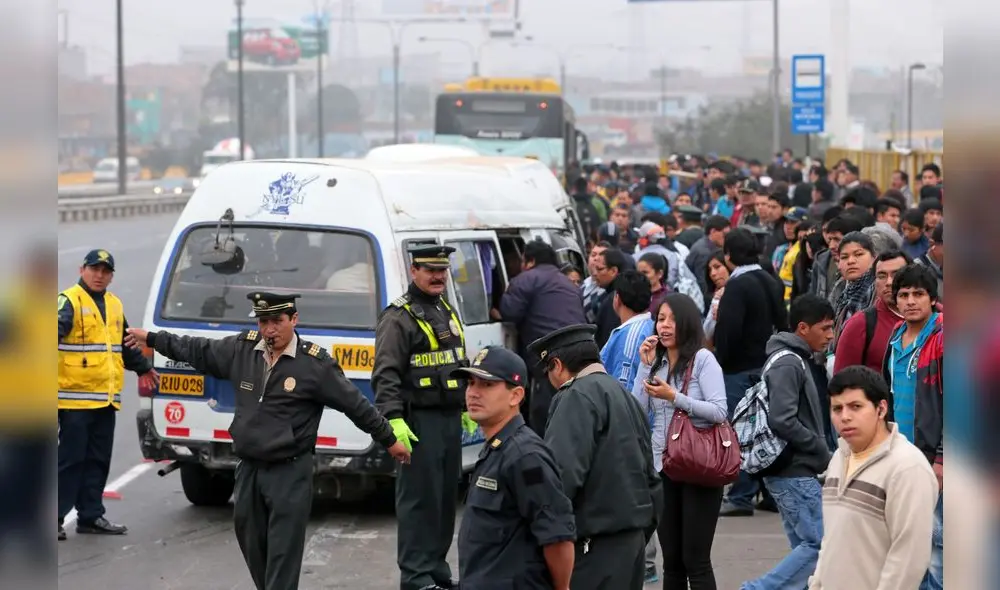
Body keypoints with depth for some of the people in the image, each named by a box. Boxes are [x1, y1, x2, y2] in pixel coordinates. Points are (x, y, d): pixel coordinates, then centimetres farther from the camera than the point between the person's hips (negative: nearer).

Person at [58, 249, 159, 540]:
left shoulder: (114, 304, 18)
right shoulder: (70, 301, -8)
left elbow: (127, 342, 33)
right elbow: (58, 327, -27)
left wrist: (143, 367, 44)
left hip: (106, 398, 8)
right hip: (75, 398, -8)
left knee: (98, 461, 13)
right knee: (70, 459, -6)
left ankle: (91, 516, 21)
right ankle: (55, 517, -1)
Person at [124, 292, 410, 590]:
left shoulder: (315, 362, -11)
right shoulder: (242, 348, 2)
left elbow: (356, 404, -4)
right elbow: (198, 350, 17)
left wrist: (389, 440, 2)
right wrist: (151, 338, 24)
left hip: (290, 473, -6)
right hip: (248, 468, 6)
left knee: (283, 555, -5)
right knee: (251, 545, 16)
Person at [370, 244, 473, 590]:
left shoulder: (447, 312, 18)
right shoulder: (399, 317, -10)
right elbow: (386, 376, -17)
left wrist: (466, 407, 26)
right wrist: (394, 420, -25)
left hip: (450, 419, 9)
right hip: (419, 421, -9)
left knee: (446, 497, 12)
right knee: (419, 499, -8)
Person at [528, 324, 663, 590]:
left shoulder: (578, 397, -10)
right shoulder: (625, 397, 19)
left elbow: (563, 472, -22)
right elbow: (651, 480, 23)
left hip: (594, 546, -10)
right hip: (632, 536, 10)